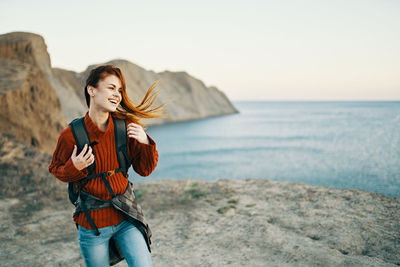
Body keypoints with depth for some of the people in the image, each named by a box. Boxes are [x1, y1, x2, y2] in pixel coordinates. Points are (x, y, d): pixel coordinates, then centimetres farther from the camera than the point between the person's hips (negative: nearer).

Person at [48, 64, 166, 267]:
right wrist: (74, 168, -18)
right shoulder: (71, 135, -14)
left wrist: (146, 143, -18)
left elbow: (144, 170, 0)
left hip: (125, 218, 2)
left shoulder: (125, 127, -6)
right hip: (92, 225, -2)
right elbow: (55, 169, 4)